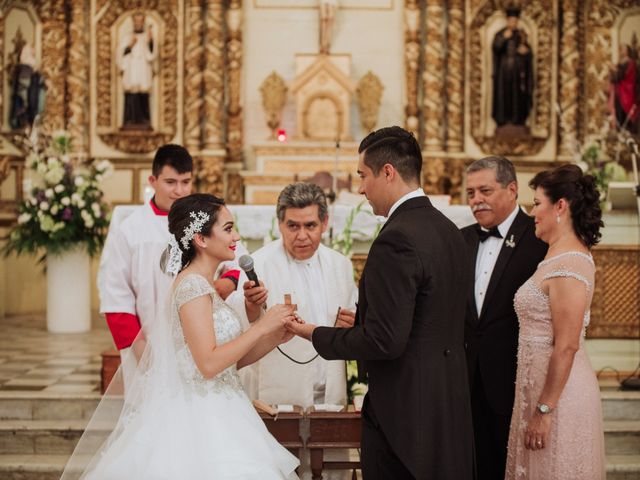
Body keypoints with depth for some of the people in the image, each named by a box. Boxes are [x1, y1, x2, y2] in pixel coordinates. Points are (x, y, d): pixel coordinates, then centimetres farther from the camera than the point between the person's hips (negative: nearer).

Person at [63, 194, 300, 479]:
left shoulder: (202, 285, 12)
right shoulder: (193, 285, -15)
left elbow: (232, 360, 14)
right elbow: (209, 364, -23)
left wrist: (275, 338, 1)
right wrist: (261, 327, -16)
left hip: (213, 415, 9)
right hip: (201, 420, -9)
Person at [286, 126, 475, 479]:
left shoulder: (396, 241, -19)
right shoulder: (449, 230, 9)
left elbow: (385, 341, -22)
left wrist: (317, 335, -9)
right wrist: (363, 321, 16)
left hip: (406, 410, -9)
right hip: (450, 402, 9)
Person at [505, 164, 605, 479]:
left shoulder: (568, 265, -19)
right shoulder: (561, 256, 10)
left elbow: (567, 346, -22)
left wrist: (544, 410, -20)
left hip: (557, 391, -9)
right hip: (541, 383, 9)